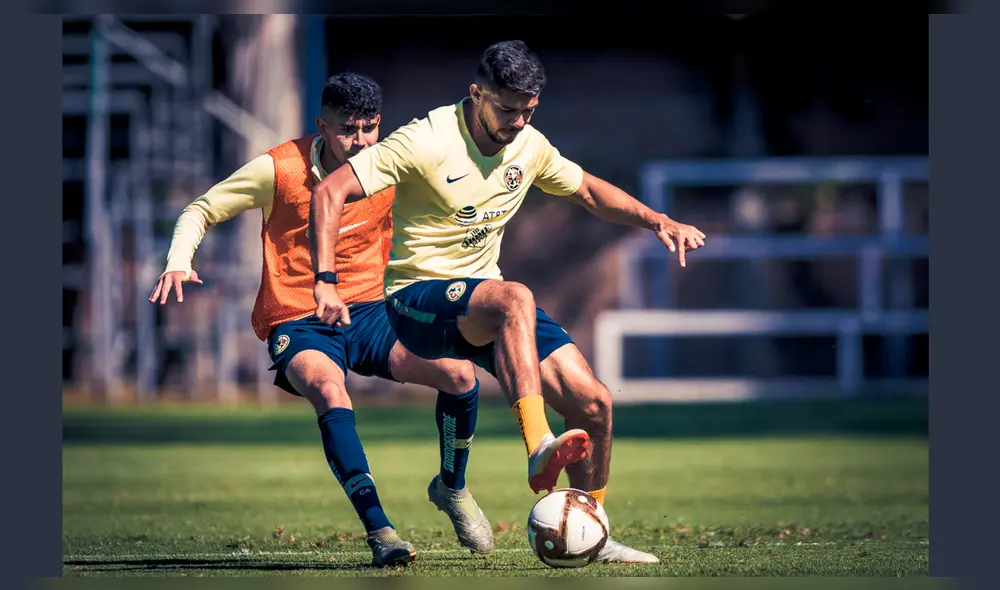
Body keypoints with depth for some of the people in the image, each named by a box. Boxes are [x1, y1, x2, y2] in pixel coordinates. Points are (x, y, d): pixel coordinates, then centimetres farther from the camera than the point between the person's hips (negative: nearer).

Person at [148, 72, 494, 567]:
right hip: (299, 325, -3)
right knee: (330, 393, -37)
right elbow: (201, 211, 1)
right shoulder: (279, 169, -11)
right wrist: (178, 263, -17)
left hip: (369, 311, 4)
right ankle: (379, 531, -38)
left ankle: (452, 488, 11)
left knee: (460, 374, -18)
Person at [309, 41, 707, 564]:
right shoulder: (427, 141, -16)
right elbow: (330, 193, -19)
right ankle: (539, 450, -47)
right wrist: (326, 282, -30)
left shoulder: (529, 147, 4)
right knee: (514, 300, -39)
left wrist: (658, 222, 6)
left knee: (593, 402, -6)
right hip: (418, 301, -7)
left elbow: (589, 191, 22)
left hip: (485, 301, 7)